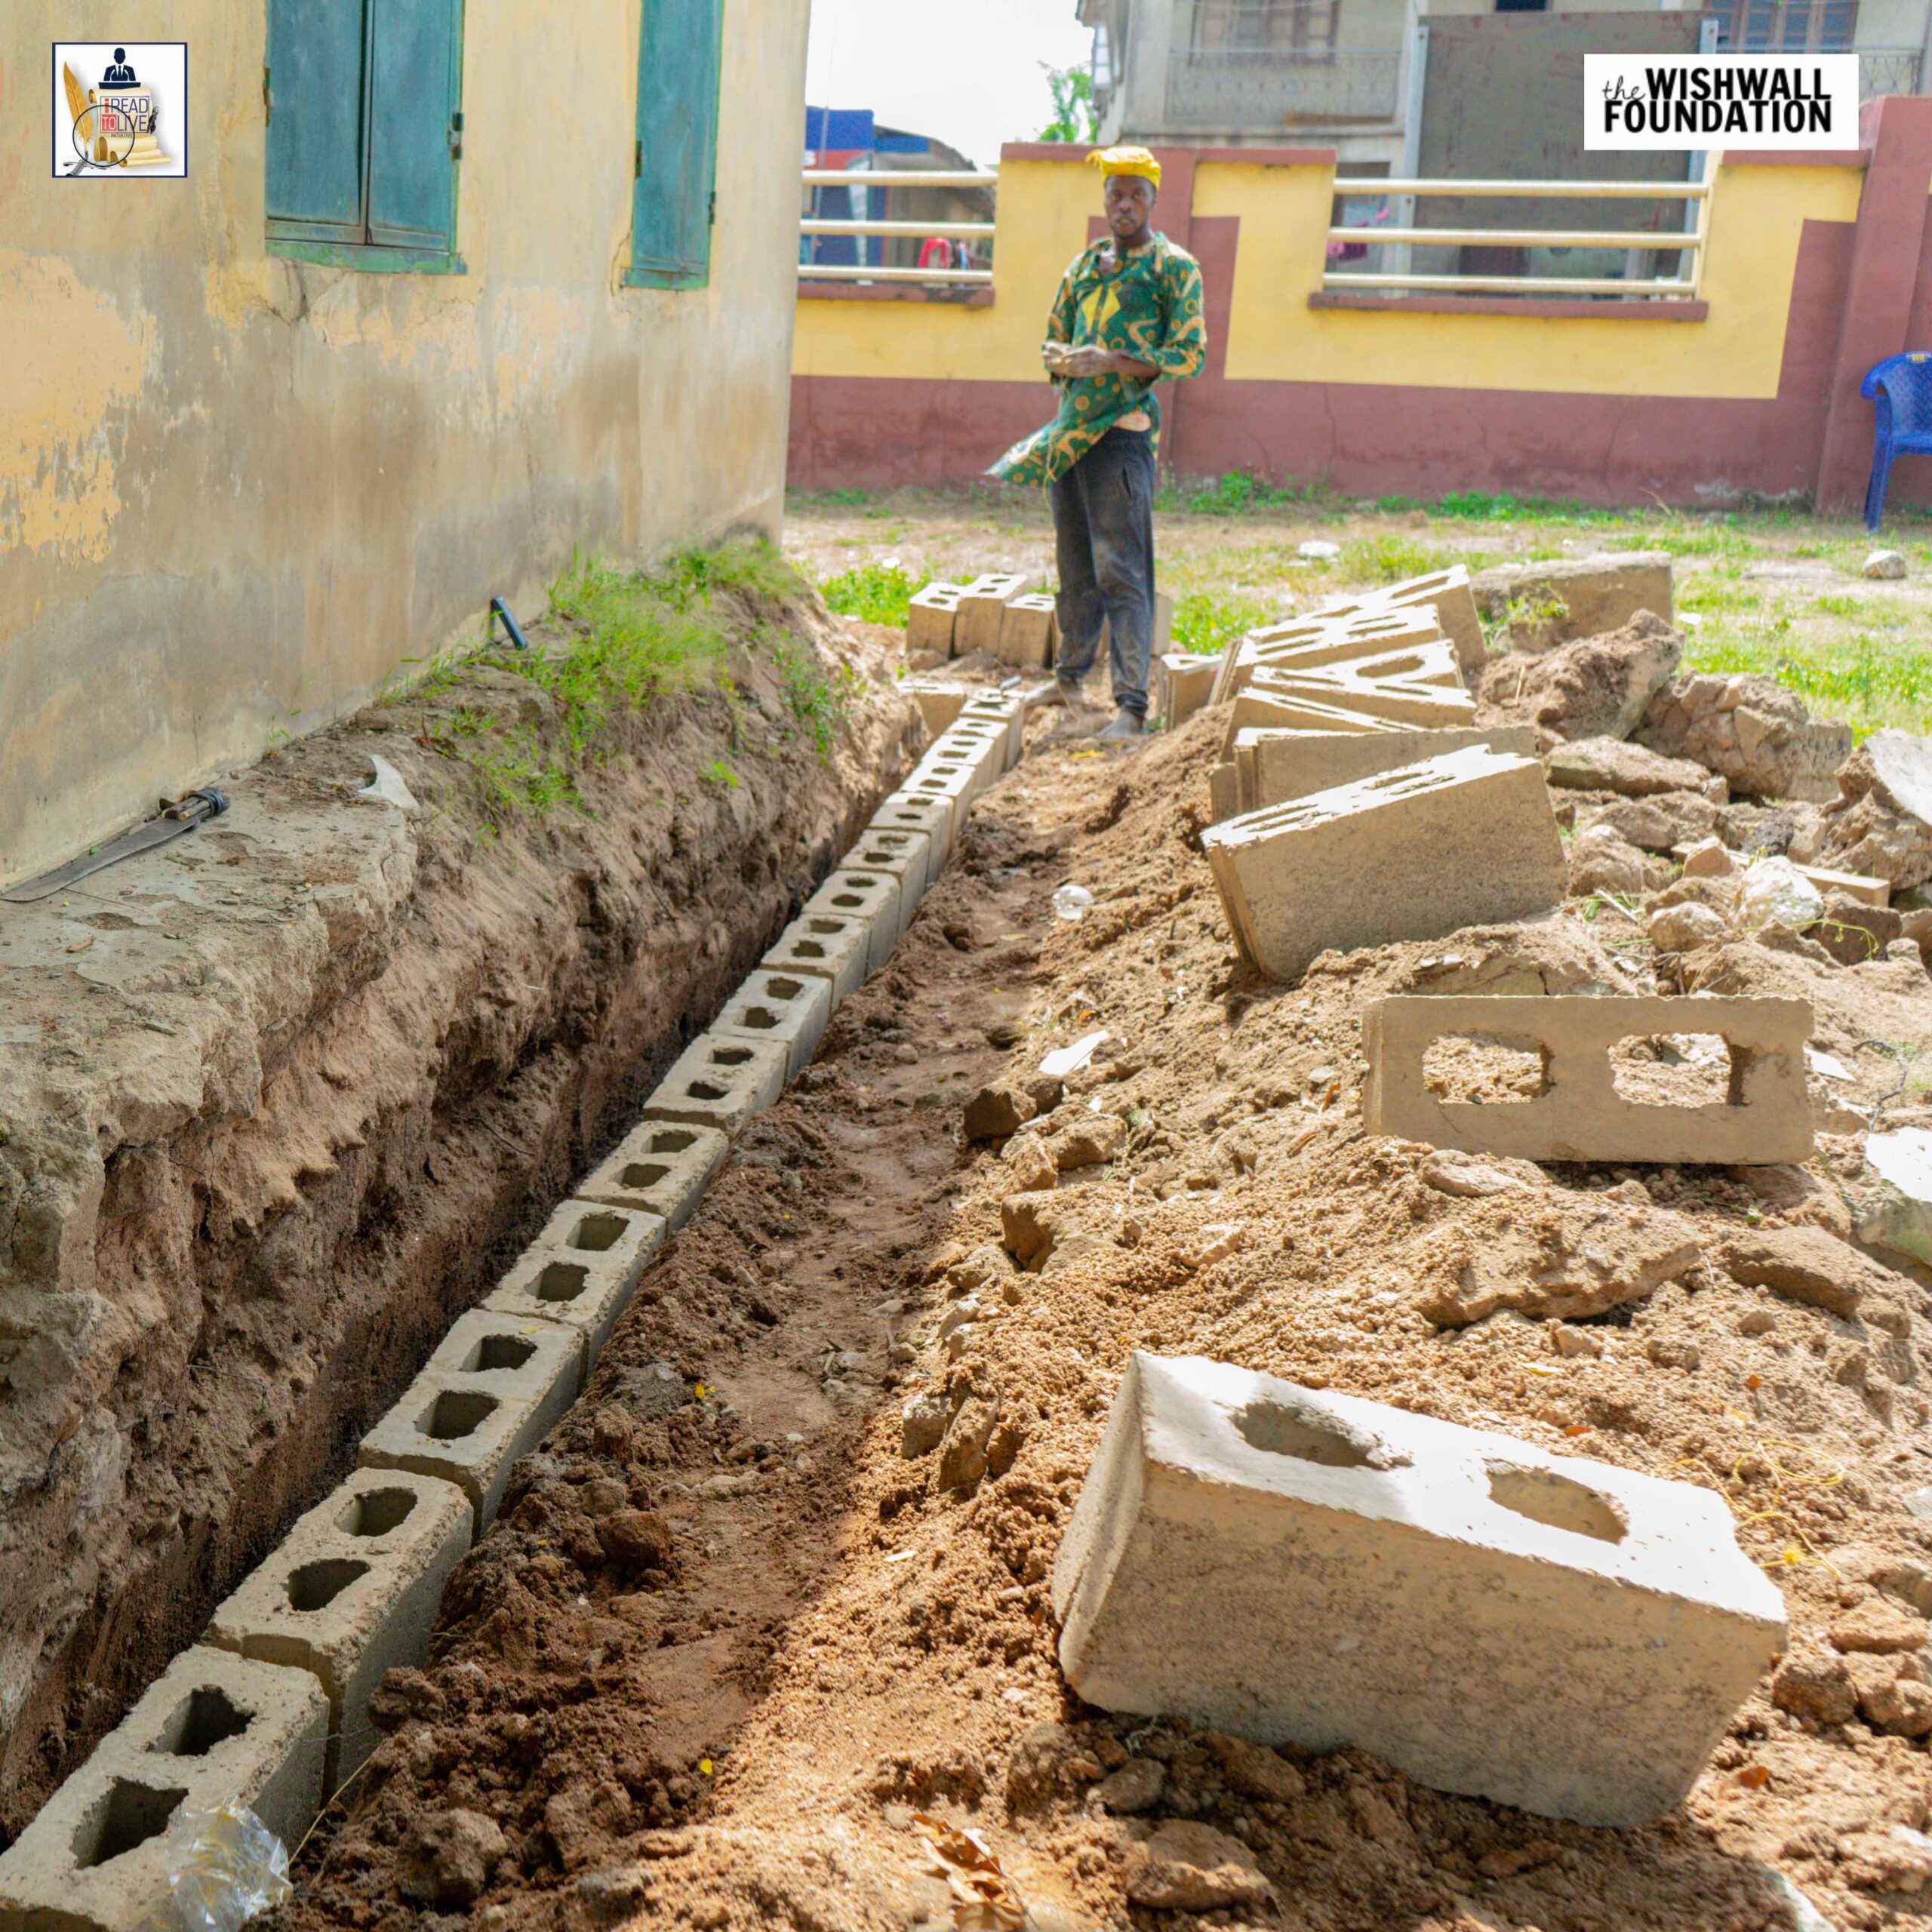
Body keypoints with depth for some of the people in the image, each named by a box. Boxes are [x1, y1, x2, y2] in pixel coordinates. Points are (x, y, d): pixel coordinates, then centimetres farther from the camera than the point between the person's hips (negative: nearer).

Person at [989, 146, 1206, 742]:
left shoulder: (1175, 268, -2)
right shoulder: (1083, 265, 17)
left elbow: (1190, 354, -9)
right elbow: (1052, 340, 22)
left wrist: (1111, 362, -18)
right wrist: (1063, 360, -3)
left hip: (1122, 428, -6)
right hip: (1070, 423, 7)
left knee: (1118, 568, -12)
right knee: (1073, 562, 14)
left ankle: (1131, 703, -11)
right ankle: (1070, 676, 27)